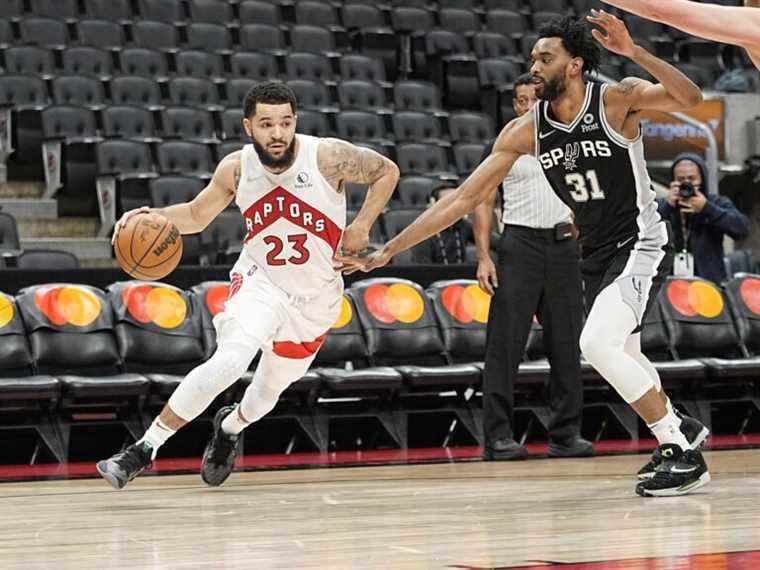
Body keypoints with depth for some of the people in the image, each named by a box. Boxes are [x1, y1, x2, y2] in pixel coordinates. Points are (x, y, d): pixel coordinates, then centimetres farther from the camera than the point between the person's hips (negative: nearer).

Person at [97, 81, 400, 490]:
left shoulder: (328, 157, -20)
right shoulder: (236, 169, -12)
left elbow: (387, 172, -3)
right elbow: (197, 215, 4)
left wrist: (361, 226, -14)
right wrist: (154, 216, -15)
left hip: (315, 298, 1)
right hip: (260, 281, -1)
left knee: (270, 388, 16)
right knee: (229, 361, -28)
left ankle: (230, 426, 53)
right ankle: (143, 451, -24)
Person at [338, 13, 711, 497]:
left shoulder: (617, 99, -17)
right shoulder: (525, 131, -5)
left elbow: (690, 98, -33)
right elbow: (465, 198, -5)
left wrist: (634, 53, -45)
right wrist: (387, 252, -9)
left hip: (641, 243, -7)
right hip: (596, 253, 7)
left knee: (598, 343, -24)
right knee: (620, 356, 20)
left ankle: (683, 454, -11)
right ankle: (682, 430, 47)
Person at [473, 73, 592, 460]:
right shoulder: (502, 148, 4)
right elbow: (483, 203, 1)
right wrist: (483, 257, -9)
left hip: (562, 245, 4)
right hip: (520, 243, -4)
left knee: (566, 344, 4)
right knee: (506, 343, -10)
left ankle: (565, 435, 11)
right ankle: (497, 436, -9)